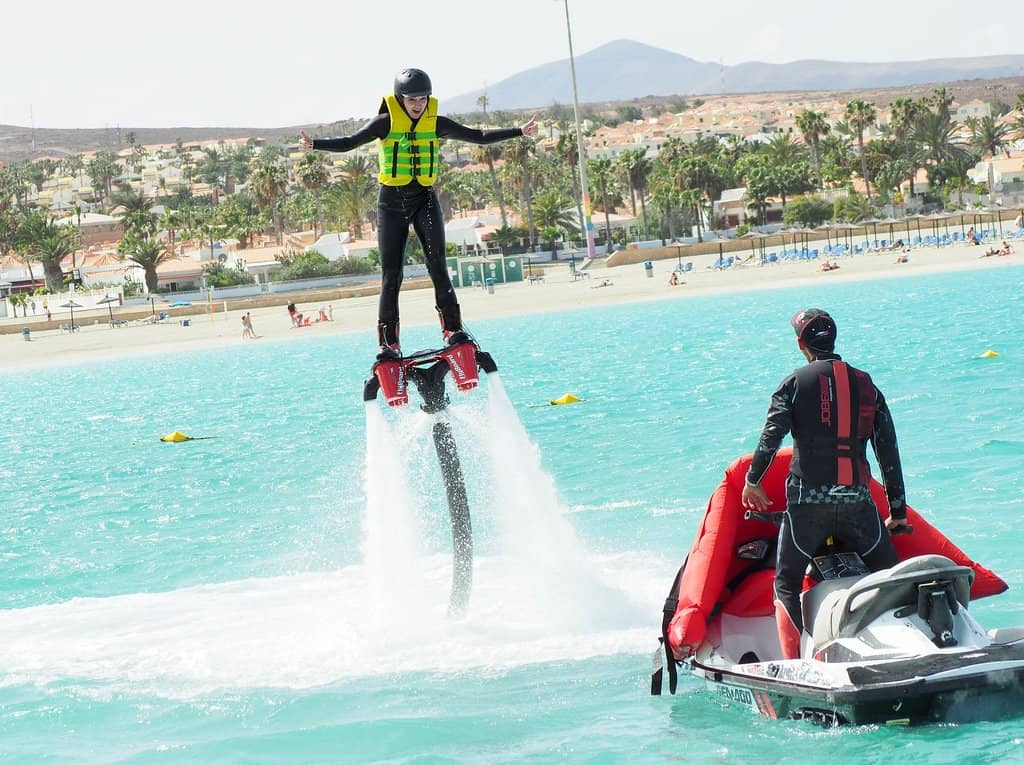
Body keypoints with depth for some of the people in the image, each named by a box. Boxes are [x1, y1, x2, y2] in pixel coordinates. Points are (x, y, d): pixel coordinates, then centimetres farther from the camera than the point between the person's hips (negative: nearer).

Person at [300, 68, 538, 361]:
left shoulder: (436, 123, 2)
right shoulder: (386, 122, -7)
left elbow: (478, 137, 9)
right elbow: (349, 143, -17)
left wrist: (520, 132, 8)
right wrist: (315, 144, -33)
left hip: (424, 199, 2)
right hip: (391, 201, -2)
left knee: (437, 264, -16)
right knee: (391, 274, -2)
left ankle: (452, 328, -15)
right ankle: (388, 344, 1)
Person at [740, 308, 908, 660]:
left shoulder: (796, 382, 4)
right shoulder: (865, 384, 13)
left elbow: (772, 435, -8)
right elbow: (889, 451, 12)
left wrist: (752, 481, 5)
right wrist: (898, 510, 17)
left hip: (807, 498, -2)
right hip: (857, 498, 2)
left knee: (786, 584, 5)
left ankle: (794, 663, -12)